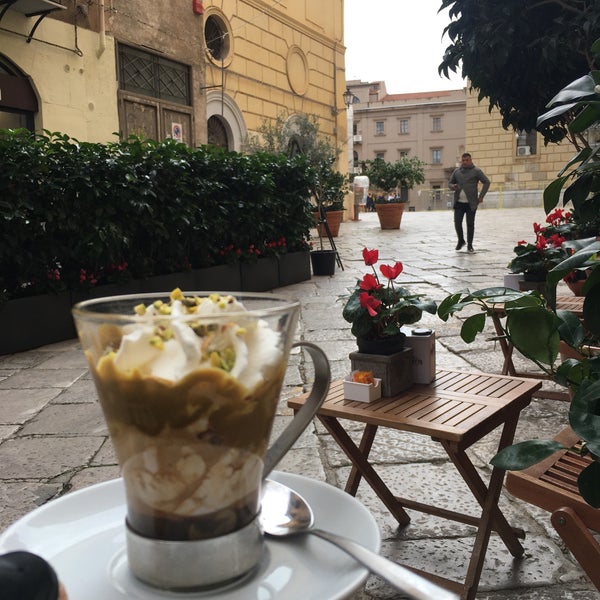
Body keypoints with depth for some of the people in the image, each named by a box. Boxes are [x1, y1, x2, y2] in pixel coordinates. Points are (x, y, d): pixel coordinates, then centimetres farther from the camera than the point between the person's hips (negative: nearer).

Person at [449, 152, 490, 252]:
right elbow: (450, 183, 19)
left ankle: (469, 245, 12)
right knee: (457, 223, 0)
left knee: (470, 224, 2)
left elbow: (486, 182, 1)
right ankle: (461, 240, 24)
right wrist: (453, 187, -5)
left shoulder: (476, 171, 1)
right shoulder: (457, 171, 11)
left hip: (471, 203, -3)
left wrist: (481, 196, -6)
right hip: (459, 203, 3)